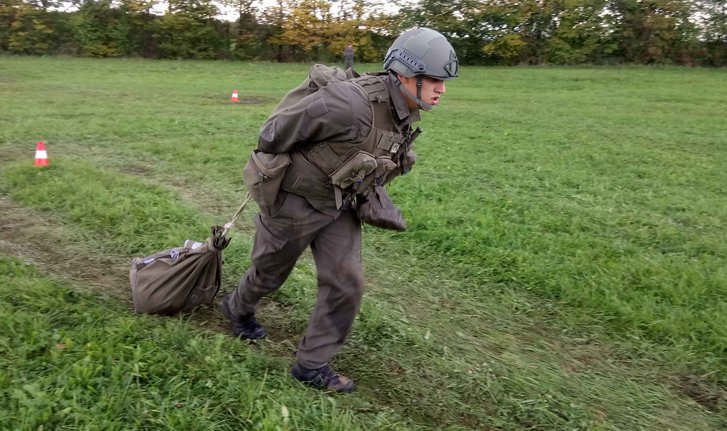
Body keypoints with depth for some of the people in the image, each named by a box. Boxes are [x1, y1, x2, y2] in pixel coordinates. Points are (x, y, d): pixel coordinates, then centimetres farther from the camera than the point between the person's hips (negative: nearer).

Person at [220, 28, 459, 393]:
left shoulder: (404, 114, -6)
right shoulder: (352, 103, -34)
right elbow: (277, 130, -23)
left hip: (339, 206, 7)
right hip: (296, 199, -7)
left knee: (346, 284, -1)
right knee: (271, 271, 16)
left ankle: (311, 364, 15)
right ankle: (237, 308, 50)